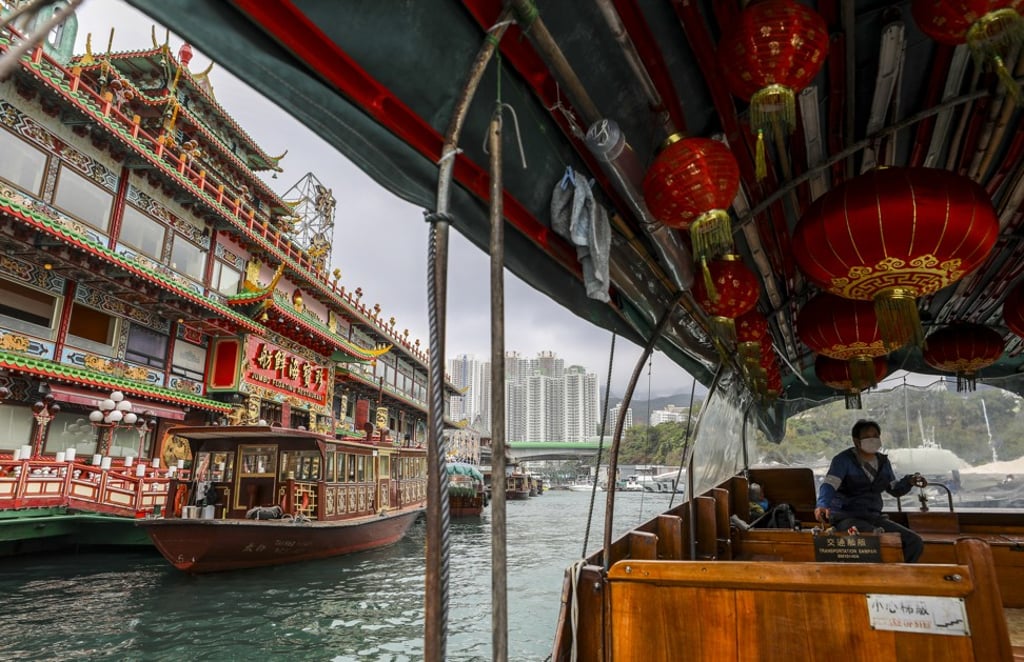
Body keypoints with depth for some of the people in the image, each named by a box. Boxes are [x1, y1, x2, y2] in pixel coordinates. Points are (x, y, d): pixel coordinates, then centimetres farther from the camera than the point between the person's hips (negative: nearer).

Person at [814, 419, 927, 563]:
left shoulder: (883, 461, 12)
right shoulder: (844, 460, -10)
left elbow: (895, 489, 24)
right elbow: (829, 485, -23)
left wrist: (909, 481, 2)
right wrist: (822, 505, -42)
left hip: (874, 517, 7)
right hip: (847, 517, -7)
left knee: (915, 542, -4)